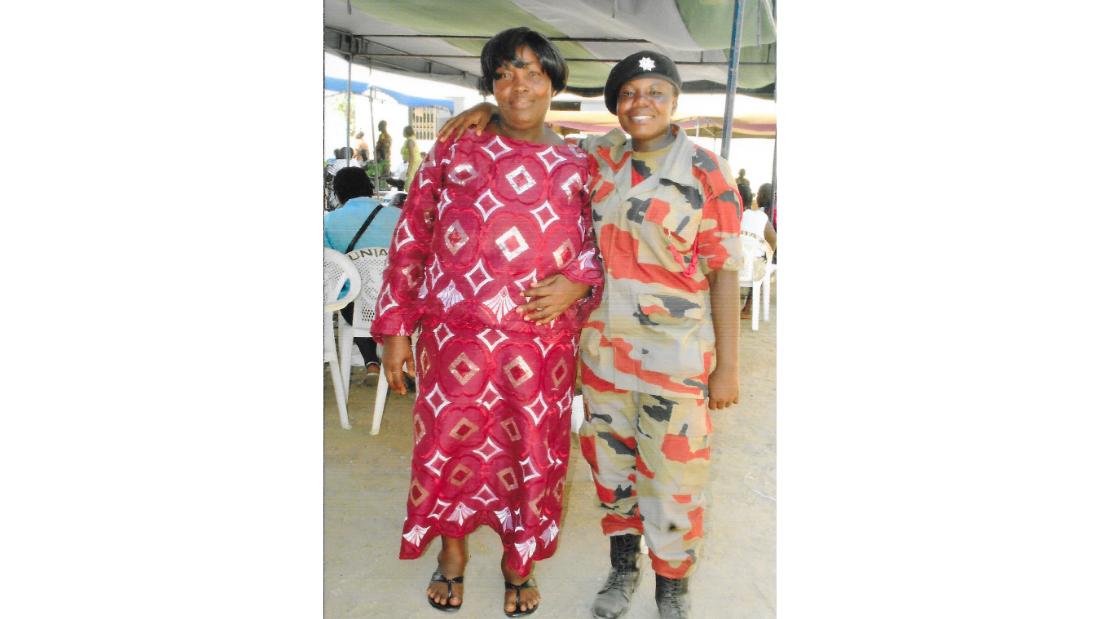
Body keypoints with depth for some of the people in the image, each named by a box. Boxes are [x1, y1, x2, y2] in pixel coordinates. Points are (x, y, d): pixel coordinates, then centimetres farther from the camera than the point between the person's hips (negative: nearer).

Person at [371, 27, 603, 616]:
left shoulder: (577, 166, 7)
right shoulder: (455, 149, 4)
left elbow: (601, 246, 12)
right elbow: (410, 240, 4)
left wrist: (576, 283, -10)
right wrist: (395, 328, 0)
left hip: (544, 340, 1)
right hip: (456, 333, 0)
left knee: (533, 450, 10)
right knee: (450, 441, 10)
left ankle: (518, 562, 35)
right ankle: (452, 551, 38)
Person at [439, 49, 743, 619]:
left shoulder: (706, 174, -8)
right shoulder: (601, 159, 5)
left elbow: (724, 273, -8)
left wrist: (726, 368, -9)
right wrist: (494, 110, 0)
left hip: (676, 358, -4)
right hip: (603, 350, 5)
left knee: (673, 479, 4)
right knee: (611, 465, 17)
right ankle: (623, 567, 40)